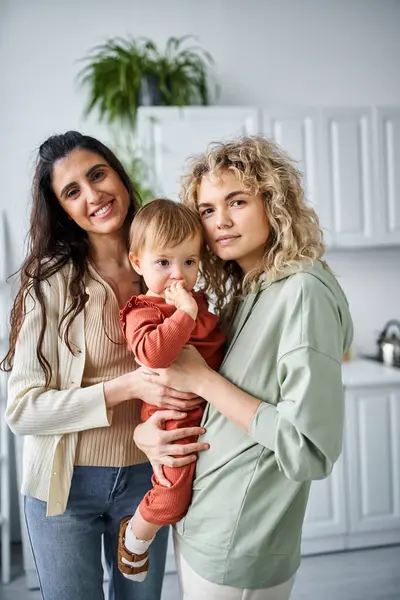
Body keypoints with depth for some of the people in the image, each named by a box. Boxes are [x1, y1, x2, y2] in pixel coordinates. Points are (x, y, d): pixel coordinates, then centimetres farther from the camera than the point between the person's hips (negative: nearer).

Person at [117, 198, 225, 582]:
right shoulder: (143, 312, -18)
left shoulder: (196, 300, 6)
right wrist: (185, 313, -36)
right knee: (171, 497, 3)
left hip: (210, 408, 8)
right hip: (174, 418, -8)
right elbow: (151, 352, -41)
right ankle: (134, 536, 33)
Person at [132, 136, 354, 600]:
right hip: (194, 523, 7)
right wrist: (145, 429, -6)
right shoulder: (236, 291, 4)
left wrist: (203, 380, -20)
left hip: (237, 551, -7)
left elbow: (310, 452, -24)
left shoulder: (304, 292, -21)